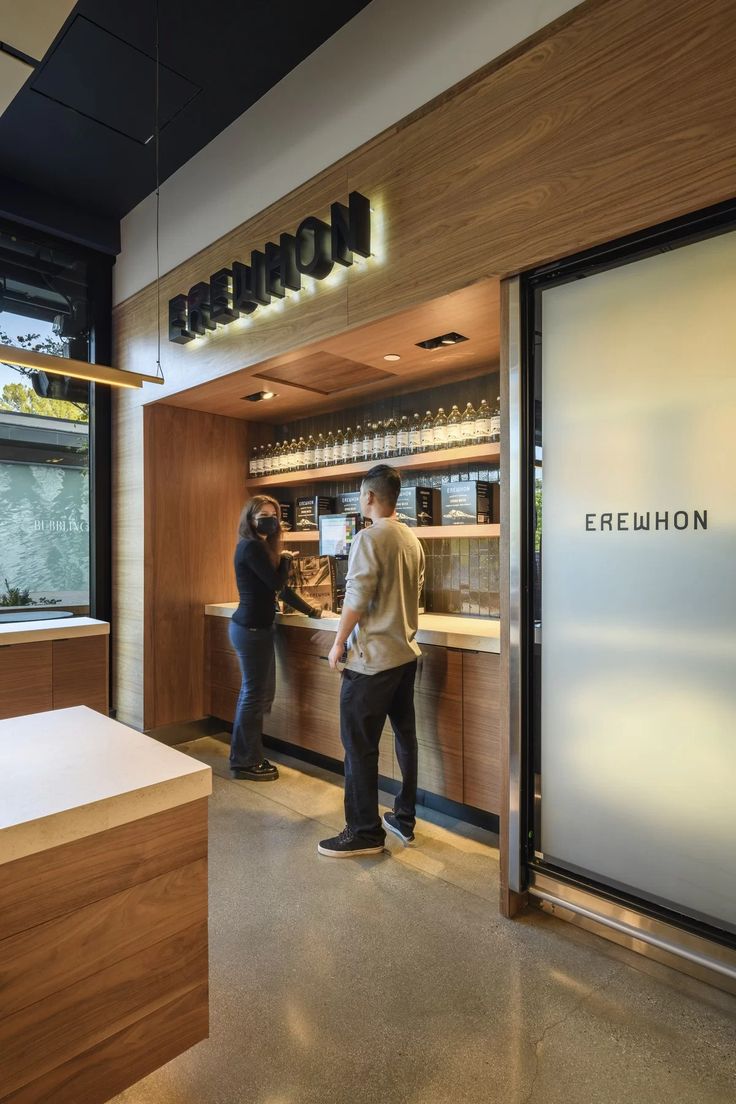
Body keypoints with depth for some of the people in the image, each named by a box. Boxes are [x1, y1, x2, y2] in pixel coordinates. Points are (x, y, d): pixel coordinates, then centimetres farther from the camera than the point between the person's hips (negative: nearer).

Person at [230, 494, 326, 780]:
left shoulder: (260, 546, 16)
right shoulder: (252, 546, -15)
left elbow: (278, 586, 16)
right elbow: (277, 583, -20)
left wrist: (309, 611, 14)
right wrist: (285, 559, -1)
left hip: (256, 627, 10)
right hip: (251, 628, -10)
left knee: (260, 692, 14)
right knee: (254, 693, -2)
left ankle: (247, 756, 25)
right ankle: (245, 762, 12)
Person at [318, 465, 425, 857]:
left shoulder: (369, 538, -15)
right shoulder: (412, 540, 8)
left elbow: (356, 600, -17)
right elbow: (413, 594, 12)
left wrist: (338, 644, -6)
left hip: (372, 657, -8)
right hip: (406, 652, 8)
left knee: (359, 744, 2)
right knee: (405, 735, 15)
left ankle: (365, 832, 13)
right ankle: (404, 819, 28)